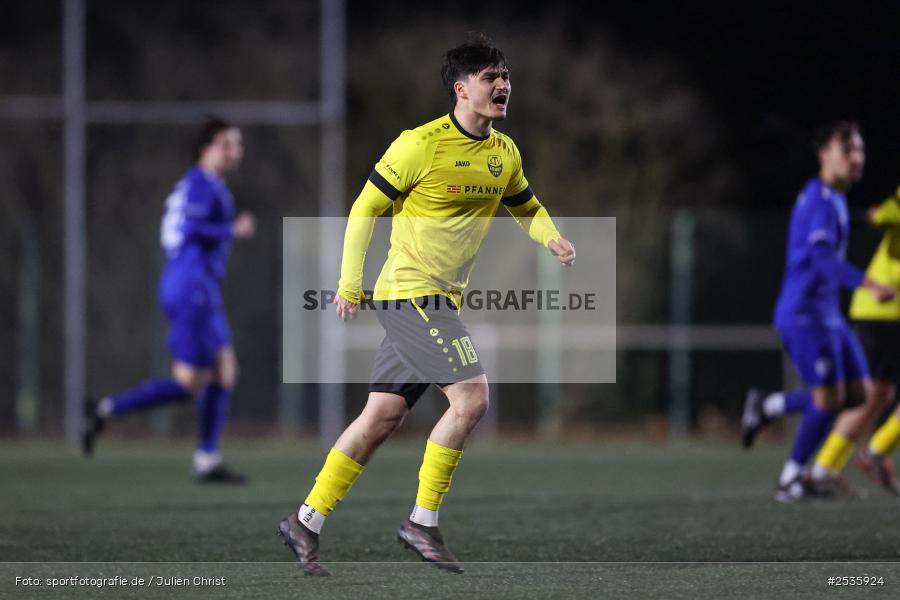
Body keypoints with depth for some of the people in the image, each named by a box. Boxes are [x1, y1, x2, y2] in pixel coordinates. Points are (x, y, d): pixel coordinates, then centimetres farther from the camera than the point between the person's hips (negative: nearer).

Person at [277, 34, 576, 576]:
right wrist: (350, 283, -9)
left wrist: (552, 238, 4)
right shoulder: (421, 145, -13)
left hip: (442, 299, 8)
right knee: (471, 396, -17)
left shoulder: (504, 152, 9)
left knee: (382, 417, 8)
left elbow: (526, 206, 26)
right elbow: (366, 207, -7)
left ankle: (306, 522, 14)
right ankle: (423, 522, -7)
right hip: (411, 292, -8)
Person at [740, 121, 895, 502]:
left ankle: (768, 406, 17)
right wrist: (867, 284, -42)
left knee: (857, 394, 6)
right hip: (805, 314, -10)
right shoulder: (819, 200, -16)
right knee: (829, 398, -11)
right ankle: (790, 480, 1)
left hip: (827, 315, 10)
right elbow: (821, 256, -31)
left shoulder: (834, 199, 15)